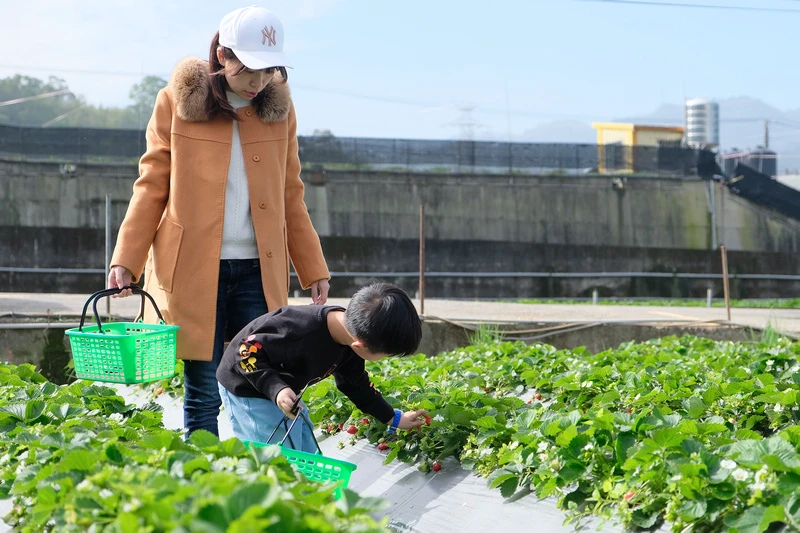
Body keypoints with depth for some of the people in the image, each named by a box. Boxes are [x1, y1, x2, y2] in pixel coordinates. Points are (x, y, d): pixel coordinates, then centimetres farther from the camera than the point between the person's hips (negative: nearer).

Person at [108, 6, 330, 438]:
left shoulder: (278, 109, 8)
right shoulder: (177, 102, -1)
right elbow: (152, 187, 3)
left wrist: (315, 270, 14)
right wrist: (125, 260, -6)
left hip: (259, 272, 2)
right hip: (193, 271, -2)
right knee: (203, 393, 0)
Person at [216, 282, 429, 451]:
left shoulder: (352, 331, -10)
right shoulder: (302, 334, -40)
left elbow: (356, 384, 10)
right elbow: (247, 350, -31)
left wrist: (394, 418, 17)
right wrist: (277, 389, -41)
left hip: (288, 392, 9)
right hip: (247, 389, -9)